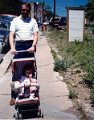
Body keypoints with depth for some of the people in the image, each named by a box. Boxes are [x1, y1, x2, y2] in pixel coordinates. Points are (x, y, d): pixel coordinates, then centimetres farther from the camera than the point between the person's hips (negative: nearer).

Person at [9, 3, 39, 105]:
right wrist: (12, 47, -16)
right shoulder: (15, 20, 8)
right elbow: (11, 35, 0)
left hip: (30, 46, 1)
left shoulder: (33, 21, 9)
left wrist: (33, 46, -17)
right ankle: (14, 96, 2)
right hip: (19, 45, 0)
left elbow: (35, 35, 1)